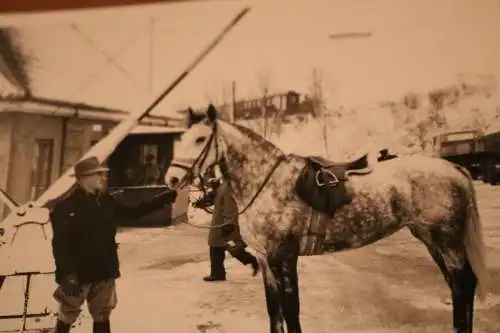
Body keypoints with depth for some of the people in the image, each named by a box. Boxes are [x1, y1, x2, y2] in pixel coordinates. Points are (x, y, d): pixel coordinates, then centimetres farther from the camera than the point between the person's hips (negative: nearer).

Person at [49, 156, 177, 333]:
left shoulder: (106, 202, 5)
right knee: (67, 318, 11)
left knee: (102, 318, 17)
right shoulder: (65, 206, -14)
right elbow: (60, 244, -19)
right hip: (78, 274, -6)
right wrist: (67, 275, -27)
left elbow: (135, 211, 13)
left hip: (104, 272, 6)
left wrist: (167, 197, 9)